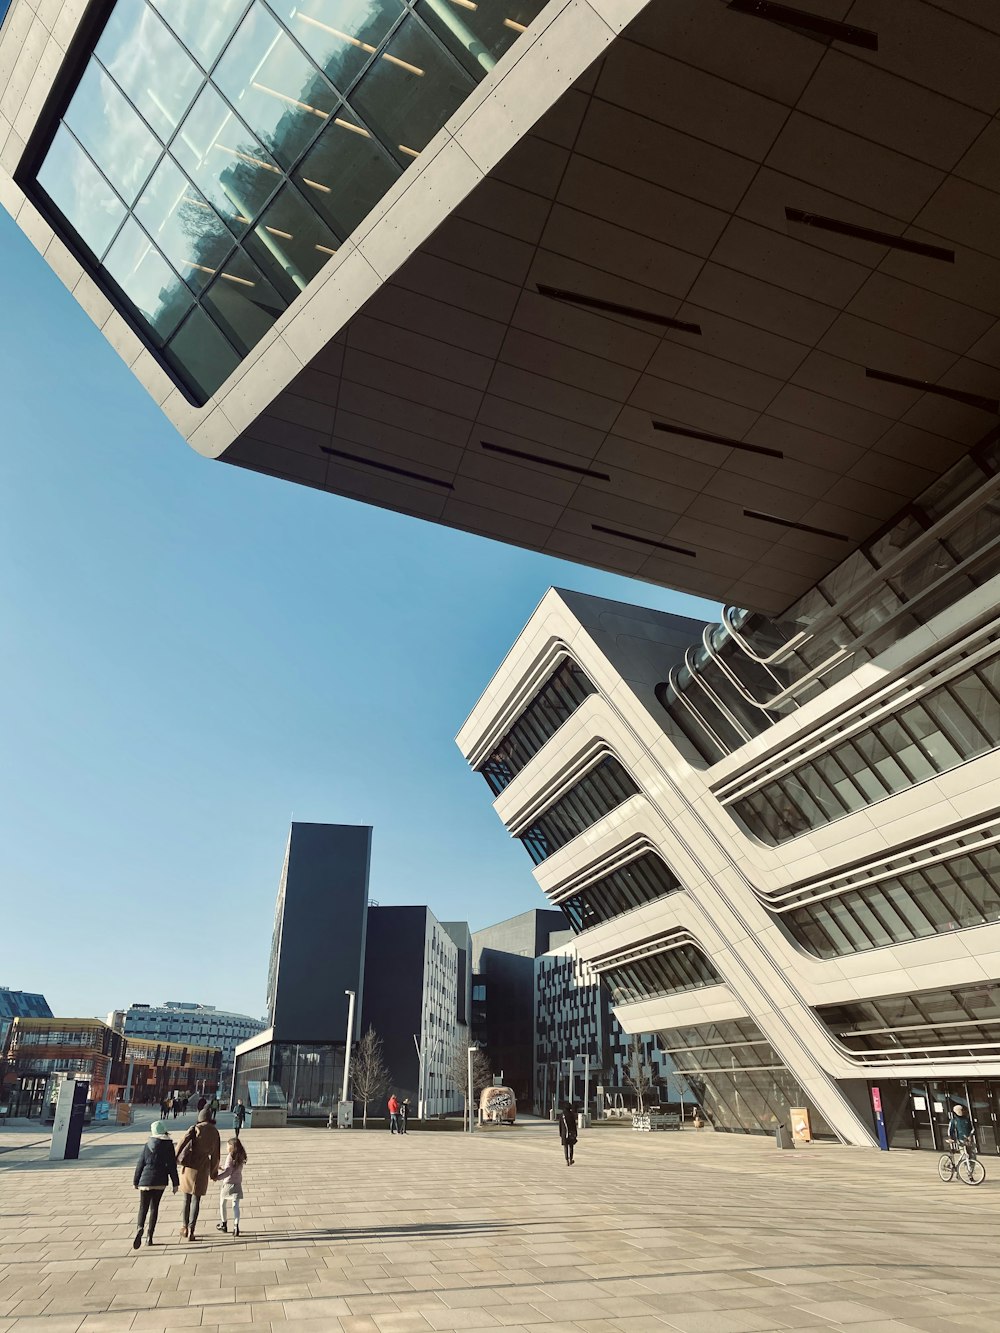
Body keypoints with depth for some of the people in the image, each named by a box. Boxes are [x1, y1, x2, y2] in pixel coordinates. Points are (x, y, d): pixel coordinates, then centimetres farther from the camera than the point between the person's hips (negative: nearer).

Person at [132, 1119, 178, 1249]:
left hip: (146, 1180, 0)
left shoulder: (148, 1145, -2)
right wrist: (175, 1183, 3)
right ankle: (149, 1236, 10)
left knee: (143, 1207, 6)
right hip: (160, 1181, 0)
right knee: (154, 1207, 13)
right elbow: (172, 1166, -4)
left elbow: (140, 1164, 2)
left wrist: (135, 1182, 14)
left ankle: (140, 1228, -21)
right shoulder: (168, 1146, -4)